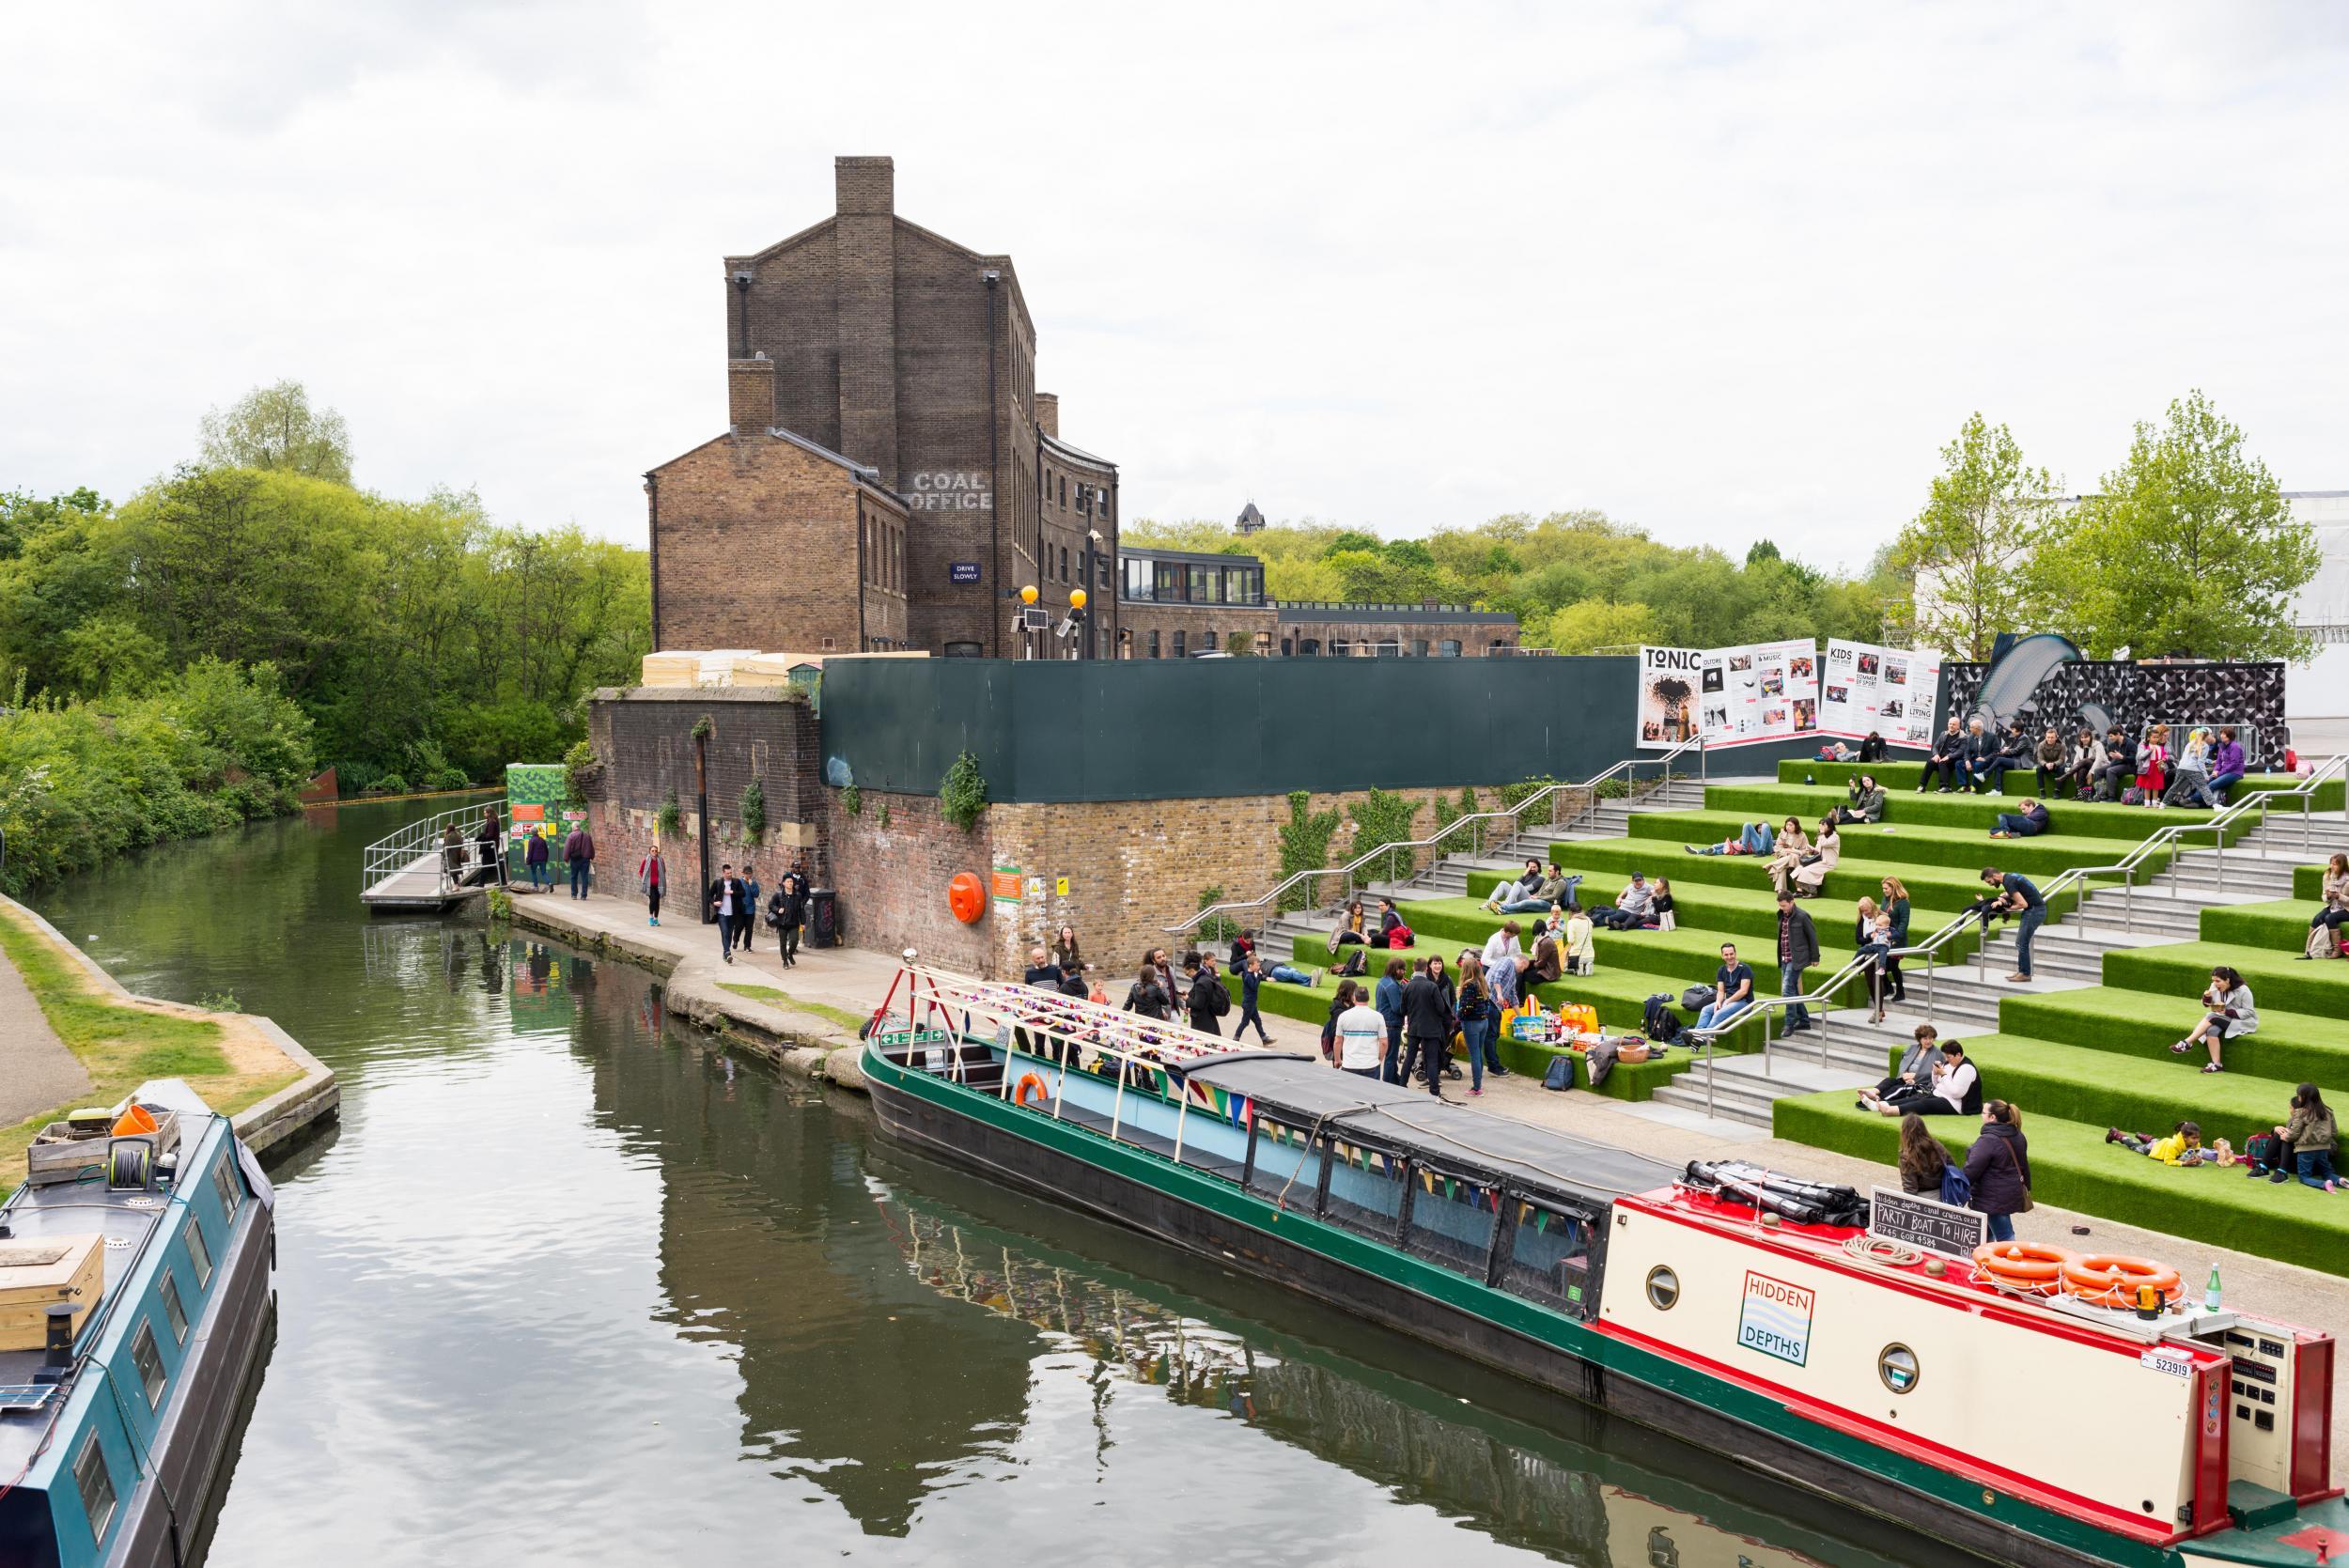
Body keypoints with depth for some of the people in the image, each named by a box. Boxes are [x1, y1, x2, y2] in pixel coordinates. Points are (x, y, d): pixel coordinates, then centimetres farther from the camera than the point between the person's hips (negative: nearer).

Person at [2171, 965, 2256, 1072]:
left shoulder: (2243, 990, -15)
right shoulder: (2215, 987, 1)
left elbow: (2249, 1012, -16)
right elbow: (2207, 1005, 13)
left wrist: (2227, 1012, -26)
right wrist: (2207, 997, -12)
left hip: (2244, 1022, -5)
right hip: (2225, 1020, 6)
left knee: (2212, 1016, -29)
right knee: (2212, 1030, -30)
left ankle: (2187, 1043, -30)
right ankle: (2216, 1064, -29)